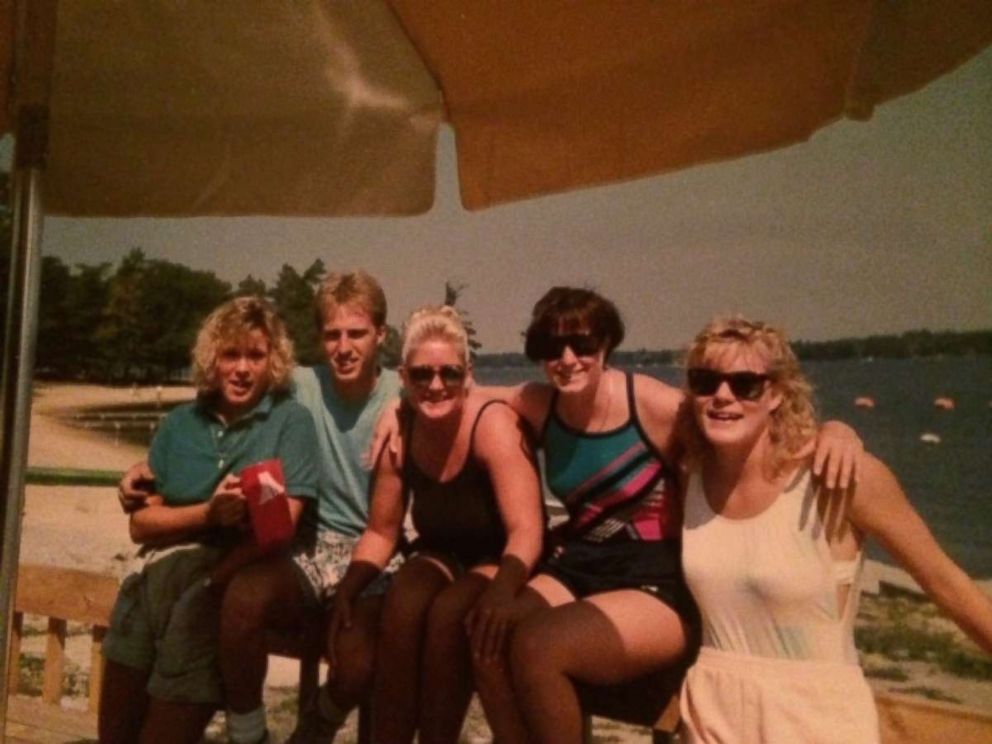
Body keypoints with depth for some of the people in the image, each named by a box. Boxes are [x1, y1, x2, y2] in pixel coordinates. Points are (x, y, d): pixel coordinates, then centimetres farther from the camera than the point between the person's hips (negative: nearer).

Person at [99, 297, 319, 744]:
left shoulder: (291, 421, -2)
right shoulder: (181, 424, 10)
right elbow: (140, 523, 8)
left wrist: (206, 586, -16)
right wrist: (208, 513, -10)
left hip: (237, 579, -3)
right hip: (160, 572, 3)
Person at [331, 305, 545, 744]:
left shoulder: (493, 424, -23)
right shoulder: (400, 435, -8)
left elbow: (526, 531, -30)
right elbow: (381, 532, 2)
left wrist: (501, 589, -50)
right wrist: (348, 587, -16)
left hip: (500, 562, -3)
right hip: (442, 557, 4)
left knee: (448, 614, -31)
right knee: (402, 606, -27)